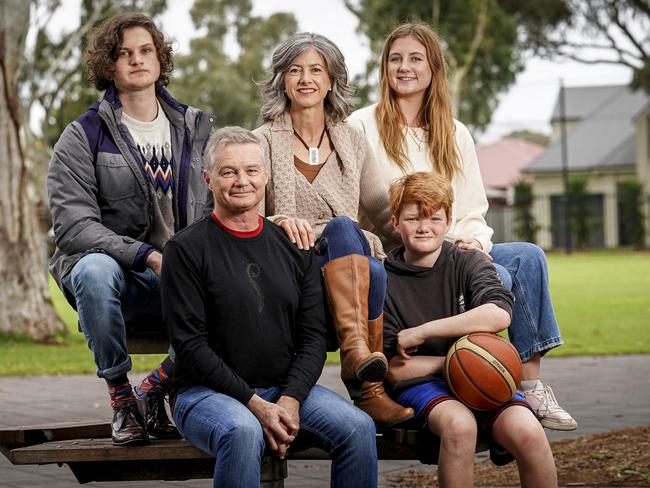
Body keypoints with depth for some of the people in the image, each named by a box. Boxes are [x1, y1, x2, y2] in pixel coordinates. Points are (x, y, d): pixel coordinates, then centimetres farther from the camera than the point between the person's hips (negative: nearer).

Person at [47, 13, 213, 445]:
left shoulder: (195, 129, 14)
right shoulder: (83, 136, 2)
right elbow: (74, 226, -10)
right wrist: (147, 256, -22)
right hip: (114, 268, -3)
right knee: (95, 271, -39)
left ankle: (155, 389, -1)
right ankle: (120, 397, -18)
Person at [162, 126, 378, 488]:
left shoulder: (294, 248, 11)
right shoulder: (187, 250, -3)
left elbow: (314, 336, 7)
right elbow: (191, 345, -9)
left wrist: (290, 399, -11)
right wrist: (255, 404, -16)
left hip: (286, 388, 4)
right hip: (208, 391, -4)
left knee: (359, 427, -20)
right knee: (244, 432, -37)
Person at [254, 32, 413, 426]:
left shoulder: (352, 141, 18)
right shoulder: (264, 142, 8)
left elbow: (386, 215, 18)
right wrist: (280, 223, -23)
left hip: (354, 266, 3)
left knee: (374, 272, -35)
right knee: (343, 227, -35)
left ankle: (368, 389, -33)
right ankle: (359, 352, -52)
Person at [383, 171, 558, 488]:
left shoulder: (468, 263, 5)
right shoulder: (384, 281, 1)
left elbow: (498, 315, -17)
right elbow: (394, 369, -3)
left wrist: (421, 331, -17)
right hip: (421, 384, -2)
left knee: (528, 432, -27)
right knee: (459, 425, -36)